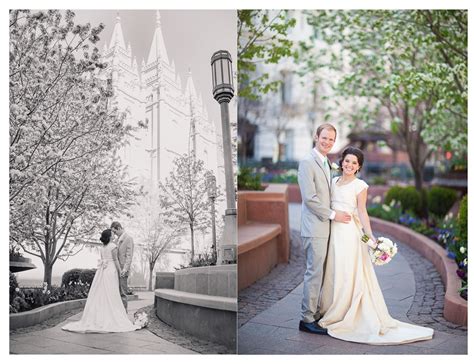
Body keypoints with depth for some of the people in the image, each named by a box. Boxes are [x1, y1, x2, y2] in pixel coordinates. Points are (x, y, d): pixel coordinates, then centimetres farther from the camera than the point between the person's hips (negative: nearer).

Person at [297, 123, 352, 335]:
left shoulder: (326, 163, 18)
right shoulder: (307, 162, -11)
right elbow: (309, 198, -17)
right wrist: (333, 215, -13)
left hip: (325, 226, 9)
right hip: (314, 228, -9)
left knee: (318, 272, 13)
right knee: (314, 273, -6)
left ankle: (313, 312, 22)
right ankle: (307, 319, 2)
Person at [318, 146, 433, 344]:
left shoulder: (360, 186, -3)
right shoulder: (333, 181, 12)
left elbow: (362, 212, -5)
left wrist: (370, 236, -15)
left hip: (349, 233, -5)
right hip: (333, 231, 5)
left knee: (348, 275, -2)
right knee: (332, 274, 10)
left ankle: (344, 318, 8)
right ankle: (331, 315, 21)